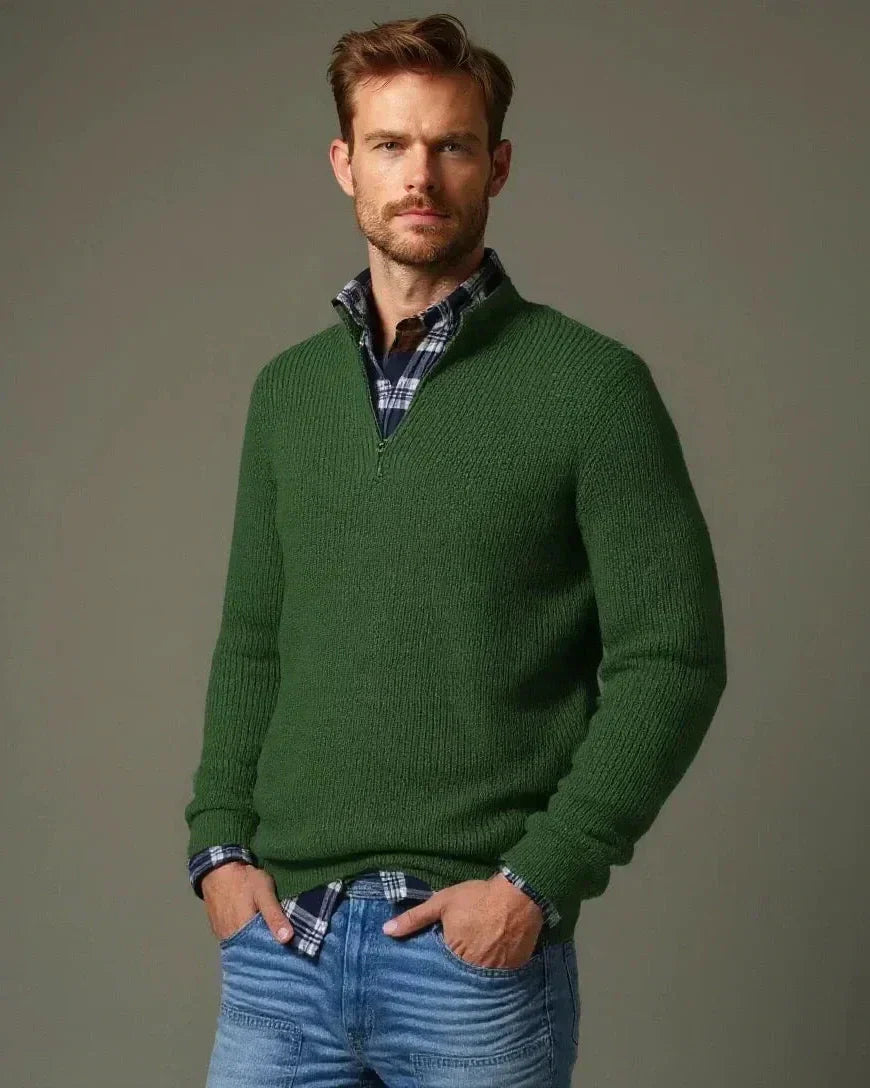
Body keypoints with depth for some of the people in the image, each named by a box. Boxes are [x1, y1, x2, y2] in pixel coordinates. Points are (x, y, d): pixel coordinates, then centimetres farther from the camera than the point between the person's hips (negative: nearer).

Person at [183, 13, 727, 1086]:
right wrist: (220, 844, 2)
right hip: (279, 934, 4)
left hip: (476, 944, -4)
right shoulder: (286, 390, 10)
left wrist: (536, 883, -13)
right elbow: (250, 643, 15)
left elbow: (673, 660, -8)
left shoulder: (591, 383, -5)